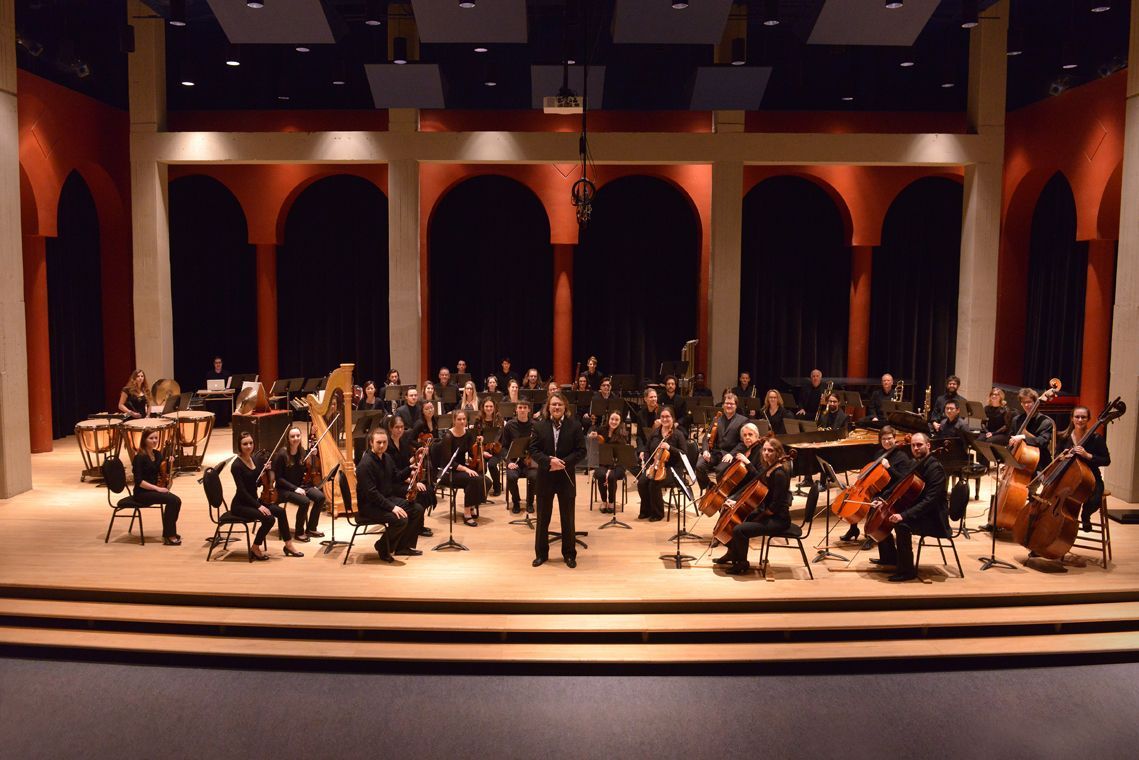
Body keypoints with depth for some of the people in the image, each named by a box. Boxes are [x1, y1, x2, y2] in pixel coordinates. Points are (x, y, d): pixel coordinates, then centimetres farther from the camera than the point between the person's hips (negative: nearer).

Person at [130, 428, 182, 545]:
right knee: (172, 500, -26)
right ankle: (169, 536, -19)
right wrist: (157, 488, -22)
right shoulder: (140, 457, -14)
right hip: (142, 493, -7)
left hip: (154, 490, 7)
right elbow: (139, 481, -19)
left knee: (176, 501, -19)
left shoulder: (157, 454, 7)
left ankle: (169, 533, -5)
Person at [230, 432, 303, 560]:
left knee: (280, 511, -14)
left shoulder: (256, 460, 5)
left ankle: (288, 545, -1)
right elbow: (242, 491, -20)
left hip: (253, 500, 7)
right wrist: (258, 506, -25)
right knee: (269, 518, -26)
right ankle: (255, 548, -6)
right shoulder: (237, 465, -17)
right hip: (240, 505, -7)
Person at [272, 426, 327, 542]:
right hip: (285, 489, -6)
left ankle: (311, 528, 0)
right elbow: (278, 478, -13)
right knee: (305, 502, -31)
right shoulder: (281, 454, -15)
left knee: (320, 497, -19)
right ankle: (299, 532, -10)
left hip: (301, 486, 6)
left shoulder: (303, 452, 1)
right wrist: (295, 488, -22)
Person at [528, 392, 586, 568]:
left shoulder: (575, 426, -3)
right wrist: (549, 461, -20)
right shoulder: (539, 426, 0)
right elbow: (533, 450, -4)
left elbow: (581, 451, -6)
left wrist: (564, 462, -19)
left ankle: (569, 554, 20)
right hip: (545, 478, 1)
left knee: (567, 518, 8)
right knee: (543, 518, 10)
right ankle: (541, 553, 21)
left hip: (566, 478, -1)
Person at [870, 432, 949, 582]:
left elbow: (930, 501, -29)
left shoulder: (935, 468, -20)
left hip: (933, 517, -9)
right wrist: (884, 500, -3)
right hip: (916, 510, 9)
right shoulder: (916, 464, 8)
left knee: (902, 524, -34)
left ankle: (907, 570, -20)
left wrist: (904, 515, -36)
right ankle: (890, 557, 21)